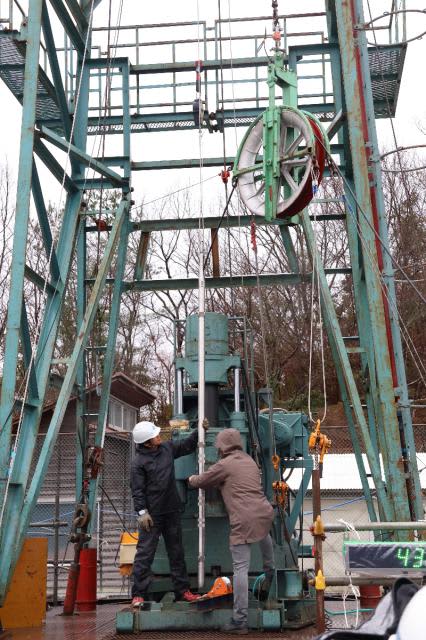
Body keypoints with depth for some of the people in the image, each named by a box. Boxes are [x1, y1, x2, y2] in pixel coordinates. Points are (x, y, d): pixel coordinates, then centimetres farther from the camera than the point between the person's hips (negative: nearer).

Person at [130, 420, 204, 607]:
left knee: (176, 551, 13)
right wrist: (142, 512, -17)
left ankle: (182, 590, 22)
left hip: (172, 511, 6)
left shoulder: (168, 448, 6)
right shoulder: (139, 462, -12)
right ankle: (139, 594, 3)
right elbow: (137, 490, -13)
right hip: (152, 514, -6)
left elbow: (188, 445, 20)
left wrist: (199, 431, 9)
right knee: (145, 553, -4)